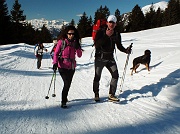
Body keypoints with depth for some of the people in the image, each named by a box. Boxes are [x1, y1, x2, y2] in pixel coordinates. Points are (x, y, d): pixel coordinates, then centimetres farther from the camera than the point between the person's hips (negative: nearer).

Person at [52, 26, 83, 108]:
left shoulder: (75, 43, 7)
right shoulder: (61, 41, -3)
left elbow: (79, 55, 3)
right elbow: (56, 53, -2)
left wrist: (78, 48, -13)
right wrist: (55, 63, -13)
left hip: (72, 67, 4)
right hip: (62, 66, -4)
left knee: (68, 84, 12)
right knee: (67, 83, -13)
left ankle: (64, 98, 33)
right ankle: (63, 101, -3)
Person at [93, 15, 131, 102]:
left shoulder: (117, 34, 5)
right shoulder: (101, 32, -8)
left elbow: (119, 46, 13)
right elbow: (96, 44, -20)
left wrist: (126, 50, -5)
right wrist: (106, 36, -25)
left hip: (110, 58, 4)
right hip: (100, 57, -4)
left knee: (115, 75, -6)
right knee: (97, 77, -1)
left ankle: (111, 95, 3)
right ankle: (96, 95, 17)